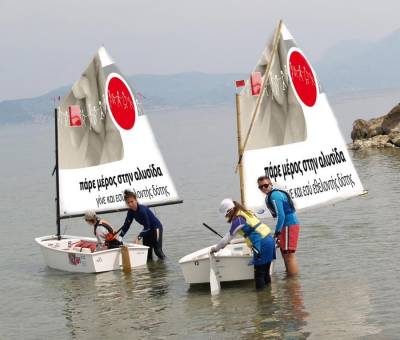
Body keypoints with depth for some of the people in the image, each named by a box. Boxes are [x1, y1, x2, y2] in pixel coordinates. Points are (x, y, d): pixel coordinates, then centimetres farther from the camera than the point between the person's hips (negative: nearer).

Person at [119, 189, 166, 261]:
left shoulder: (142, 210, -32)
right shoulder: (131, 212, -8)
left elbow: (147, 227, -30)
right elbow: (126, 225, -1)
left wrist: (139, 238, -36)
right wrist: (119, 236, -11)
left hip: (156, 227, -8)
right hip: (147, 229, 8)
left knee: (157, 250, -11)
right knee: (147, 251, 6)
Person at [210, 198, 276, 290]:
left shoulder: (237, 219, -10)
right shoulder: (244, 213, 18)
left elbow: (228, 237, -4)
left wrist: (216, 248, 9)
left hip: (262, 244, -10)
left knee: (259, 273, -5)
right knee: (265, 272, 13)